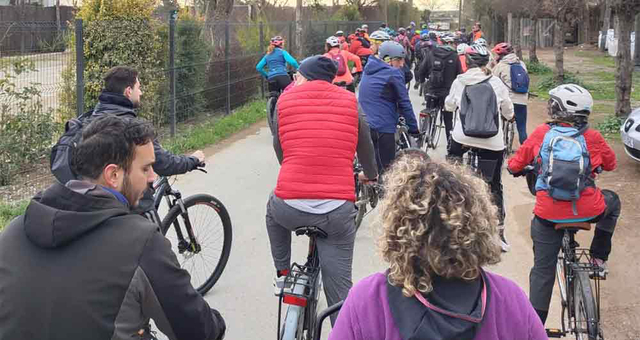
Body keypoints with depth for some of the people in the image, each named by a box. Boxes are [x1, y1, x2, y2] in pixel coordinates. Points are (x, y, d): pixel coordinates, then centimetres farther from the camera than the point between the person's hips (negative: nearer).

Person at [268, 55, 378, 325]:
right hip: (338, 210, 0)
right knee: (340, 289, 10)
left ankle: (282, 275, 38)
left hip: (289, 208, 1)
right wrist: (371, 175, 42)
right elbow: (365, 147, 21)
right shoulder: (349, 101, 9)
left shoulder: (286, 99, 8)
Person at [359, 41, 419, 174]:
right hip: (382, 128, -8)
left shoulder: (369, 70, 15)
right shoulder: (393, 73, -9)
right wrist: (414, 128, 0)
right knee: (385, 171, -3)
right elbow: (404, 103, -8)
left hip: (363, 126, 8)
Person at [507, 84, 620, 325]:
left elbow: (515, 164, 7)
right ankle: (599, 258, 31)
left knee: (543, 270, 13)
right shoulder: (593, 137, 0)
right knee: (612, 201, 35)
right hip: (588, 211, 0)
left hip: (548, 214, 0)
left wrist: (517, 169, 31)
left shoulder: (541, 133, -1)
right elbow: (611, 164, 17)